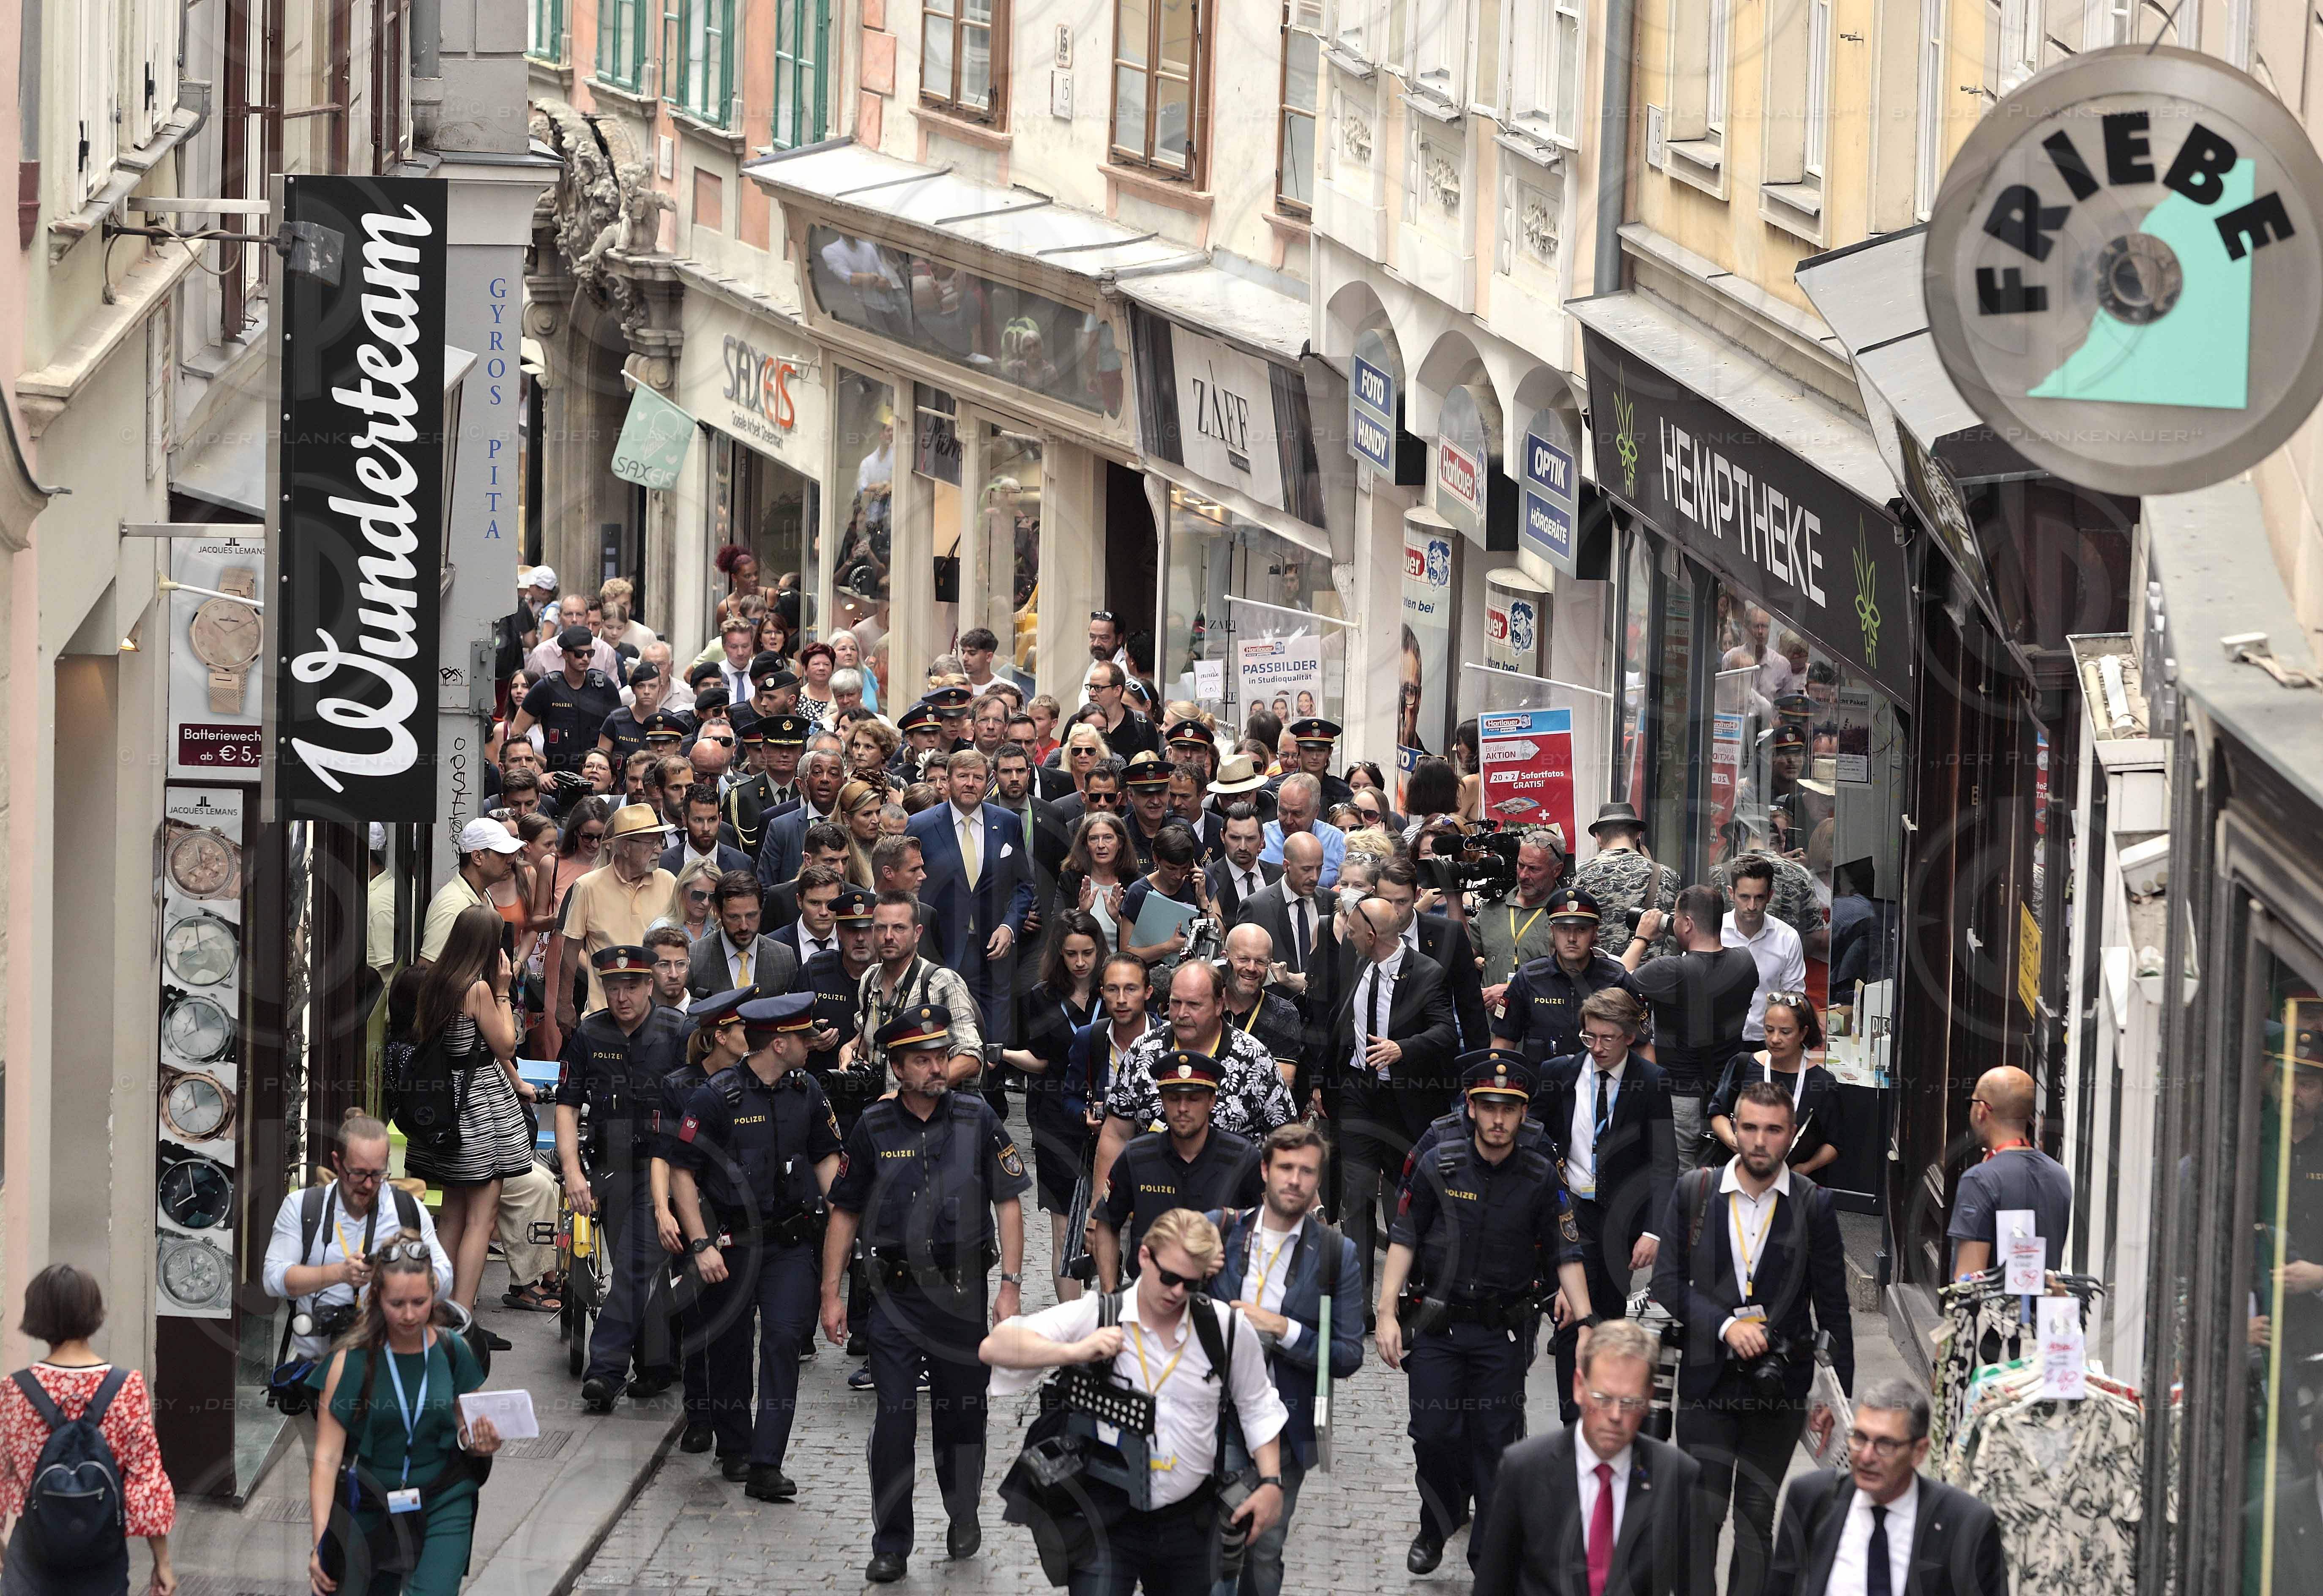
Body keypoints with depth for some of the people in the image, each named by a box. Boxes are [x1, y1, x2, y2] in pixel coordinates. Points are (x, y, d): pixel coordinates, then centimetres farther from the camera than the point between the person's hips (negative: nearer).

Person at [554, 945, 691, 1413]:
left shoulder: (678, 1031, -2)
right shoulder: (587, 1035, 5)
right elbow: (567, 1106, 4)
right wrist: (572, 1172, -7)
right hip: (610, 1165, 3)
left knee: (637, 1262, -14)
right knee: (635, 1267, 6)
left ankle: (606, 1369, -15)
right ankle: (656, 1365, 16)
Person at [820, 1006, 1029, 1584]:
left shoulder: (976, 1120, -2)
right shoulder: (873, 1128, 0)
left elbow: (1008, 1205, 1)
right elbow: (845, 1213, 7)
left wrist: (1010, 1286, -5)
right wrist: (831, 1293, 4)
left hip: (962, 1296, 0)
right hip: (895, 1297, 0)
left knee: (960, 1415, 9)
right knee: (894, 1419, -4)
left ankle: (964, 1517, 33)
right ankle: (890, 1546, 5)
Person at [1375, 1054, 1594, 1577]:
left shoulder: (1540, 1176, -2)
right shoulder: (1440, 1166, -3)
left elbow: (1566, 1254, -1)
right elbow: (1403, 1240, 1)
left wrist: (1586, 1323, -9)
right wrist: (1387, 1314, -6)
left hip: (1503, 1332, 0)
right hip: (1436, 1327, 0)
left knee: (1496, 1443, 0)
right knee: (1434, 1435, -2)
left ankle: (1492, 1555, 9)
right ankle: (1435, 1529, 25)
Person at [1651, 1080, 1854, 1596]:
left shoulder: (1814, 1205, 1)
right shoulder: (1694, 1191, 2)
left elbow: (1833, 1307, 3)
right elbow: (1667, 1283, -1)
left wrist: (1838, 1393, 1)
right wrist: (1727, 1325, -14)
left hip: (1780, 1382, 0)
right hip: (1708, 1377, 0)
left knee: (1756, 1519, 6)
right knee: (1700, 1515, -4)